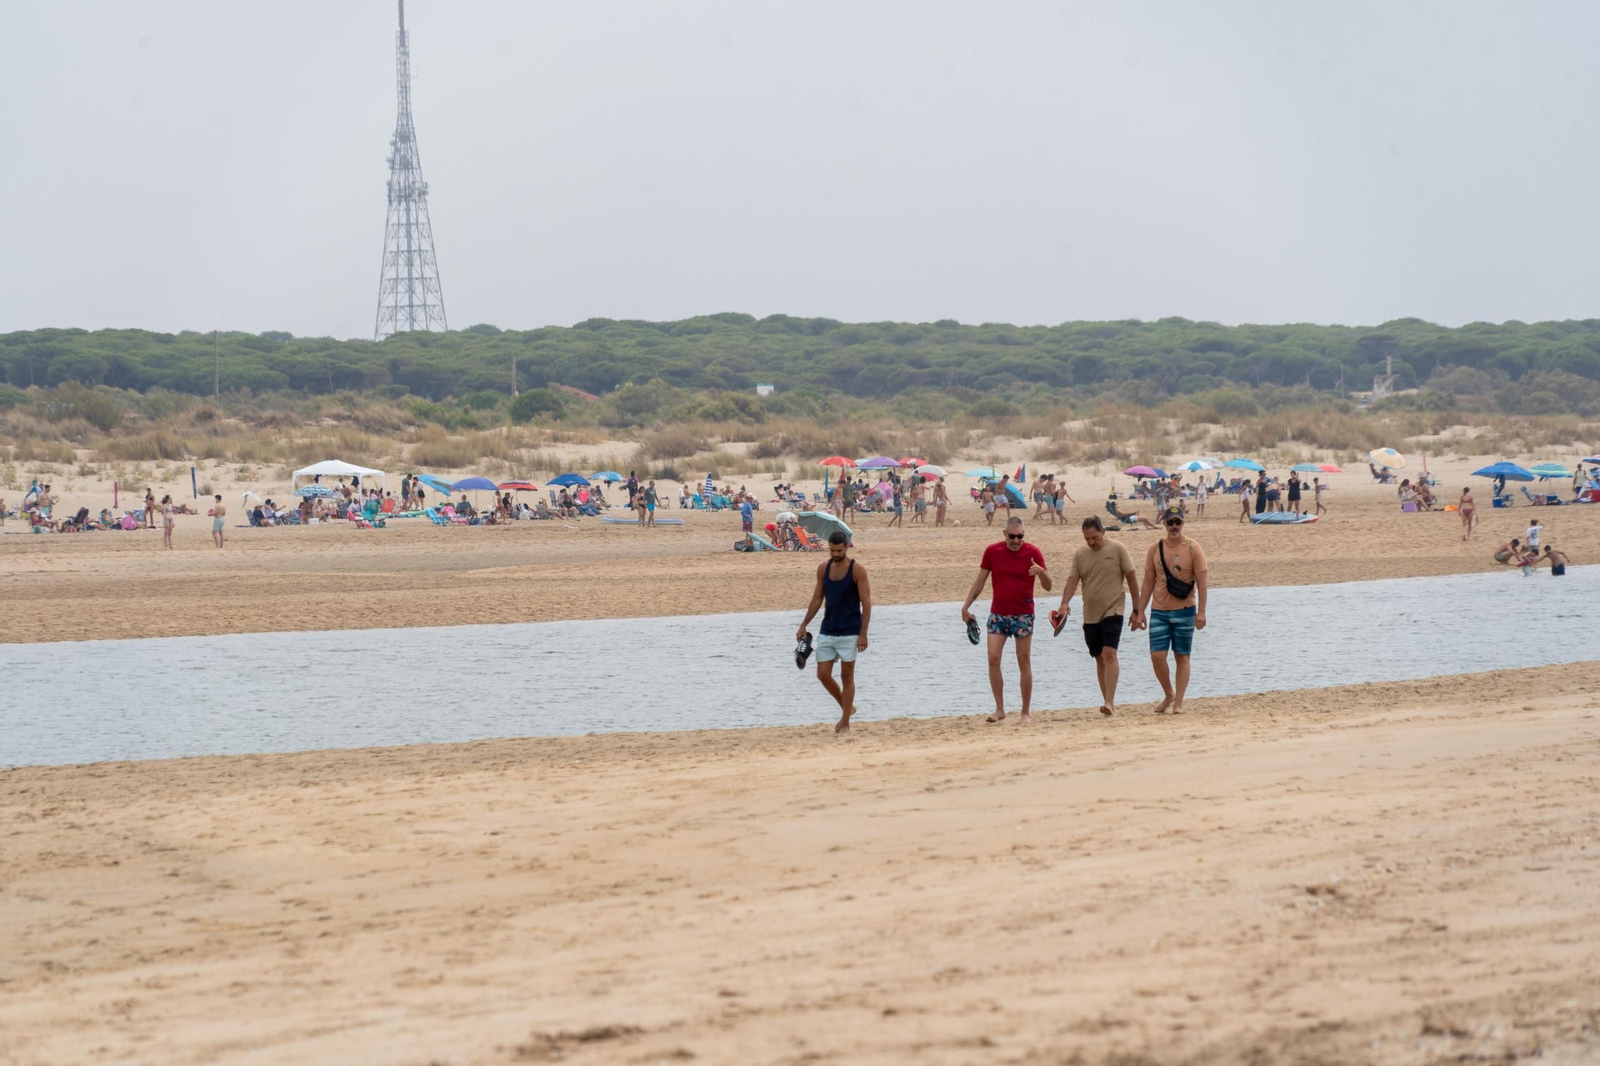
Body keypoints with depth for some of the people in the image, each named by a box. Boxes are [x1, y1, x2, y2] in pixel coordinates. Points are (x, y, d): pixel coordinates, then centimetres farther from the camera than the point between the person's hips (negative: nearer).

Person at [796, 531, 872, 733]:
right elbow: (817, 599, 12)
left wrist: (863, 633, -16)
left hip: (849, 633, -5)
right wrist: (804, 625, 6)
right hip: (827, 632, 5)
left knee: (847, 677, 0)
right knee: (823, 675, 2)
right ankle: (847, 707, 24)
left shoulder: (857, 570, -10)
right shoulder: (823, 568, 5)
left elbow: (866, 603, -11)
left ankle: (845, 722, 8)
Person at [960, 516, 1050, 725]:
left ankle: (1025, 713, 6)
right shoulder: (992, 551, 1)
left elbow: (1047, 587, -6)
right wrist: (965, 607, 5)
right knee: (993, 659, -8)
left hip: (1023, 615, -2)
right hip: (998, 613, 2)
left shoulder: (1033, 553, -5)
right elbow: (979, 582, 9)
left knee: (1024, 662, 0)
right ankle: (999, 709, 1)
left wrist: (1041, 572, -27)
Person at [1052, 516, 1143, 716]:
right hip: (1090, 615, 5)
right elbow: (1072, 580, 0)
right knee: (1099, 659, 9)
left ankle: (1110, 702, -23)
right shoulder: (1079, 554, 6)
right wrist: (1065, 603, -19)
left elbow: (1131, 579, 1)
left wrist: (1137, 610, 0)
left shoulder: (1117, 549, -3)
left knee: (1109, 654, -19)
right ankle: (1108, 703, 16)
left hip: (1112, 611, -5)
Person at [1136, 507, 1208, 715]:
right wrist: (1140, 611, 6)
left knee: (1182, 657, 2)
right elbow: (1148, 582, 10)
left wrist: (1201, 612, -13)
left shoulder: (1193, 549, -4)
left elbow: (1201, 582, -6)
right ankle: (1169, 694, 15)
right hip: (1159, 611, 2)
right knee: (1157, 655, -6)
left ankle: (1178, 703, 6)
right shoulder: (1155, 550, 5)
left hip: (1184, 611, -2)